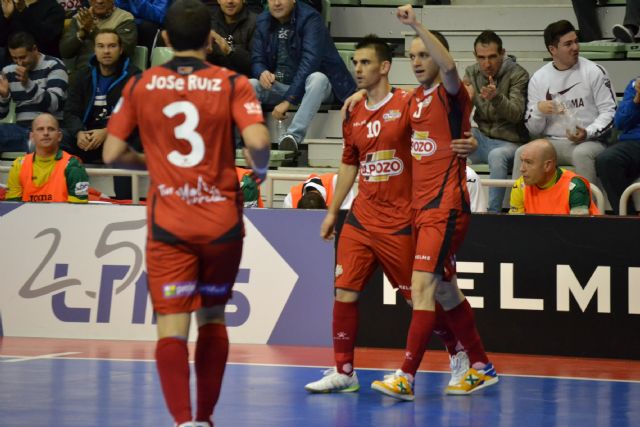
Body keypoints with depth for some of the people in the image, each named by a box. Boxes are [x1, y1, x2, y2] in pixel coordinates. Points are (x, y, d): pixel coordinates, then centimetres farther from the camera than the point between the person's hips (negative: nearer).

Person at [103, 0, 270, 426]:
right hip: (222, 221, 1)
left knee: (172, 325, -5)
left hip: (168, 226, -1)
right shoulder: (232, 84, -3)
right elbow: (258, 142, -17)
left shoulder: (140, 86, 1)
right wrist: (260, 170, 4)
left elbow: (112, 153, 1)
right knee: (212, 318, 18)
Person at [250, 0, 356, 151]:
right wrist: (262, 73, -23)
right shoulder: (263, 21, 4)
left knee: (317, 79, -37)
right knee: (250, 86, -22)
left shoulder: (310, 19, -14)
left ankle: (293, 135, -50)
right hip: (278, 86, 4)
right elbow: (257, 60, 5)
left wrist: (287, 100, -32)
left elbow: (309, 61, -24)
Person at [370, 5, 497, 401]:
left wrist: (417, 25, -35)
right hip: (422, 207, 9)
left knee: (423, 286, -16)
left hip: (446, 208, -9)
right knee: (444, 290, 14)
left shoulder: (450, 94, -9)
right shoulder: (416, 98, 14)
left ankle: (406, 377, -20)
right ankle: (481, 367, 26)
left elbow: (449, 65, -31)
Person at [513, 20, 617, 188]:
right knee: (522, 153, -24)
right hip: (551, 143, 3)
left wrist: (587, 133, -17)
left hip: (589, 142, -3)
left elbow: (609, 111, 0)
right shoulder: (538, 78, 11)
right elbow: (533, 130, 11)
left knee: (582, 153, -37)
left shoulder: (594, 72, 2)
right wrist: (538, 110, -12)